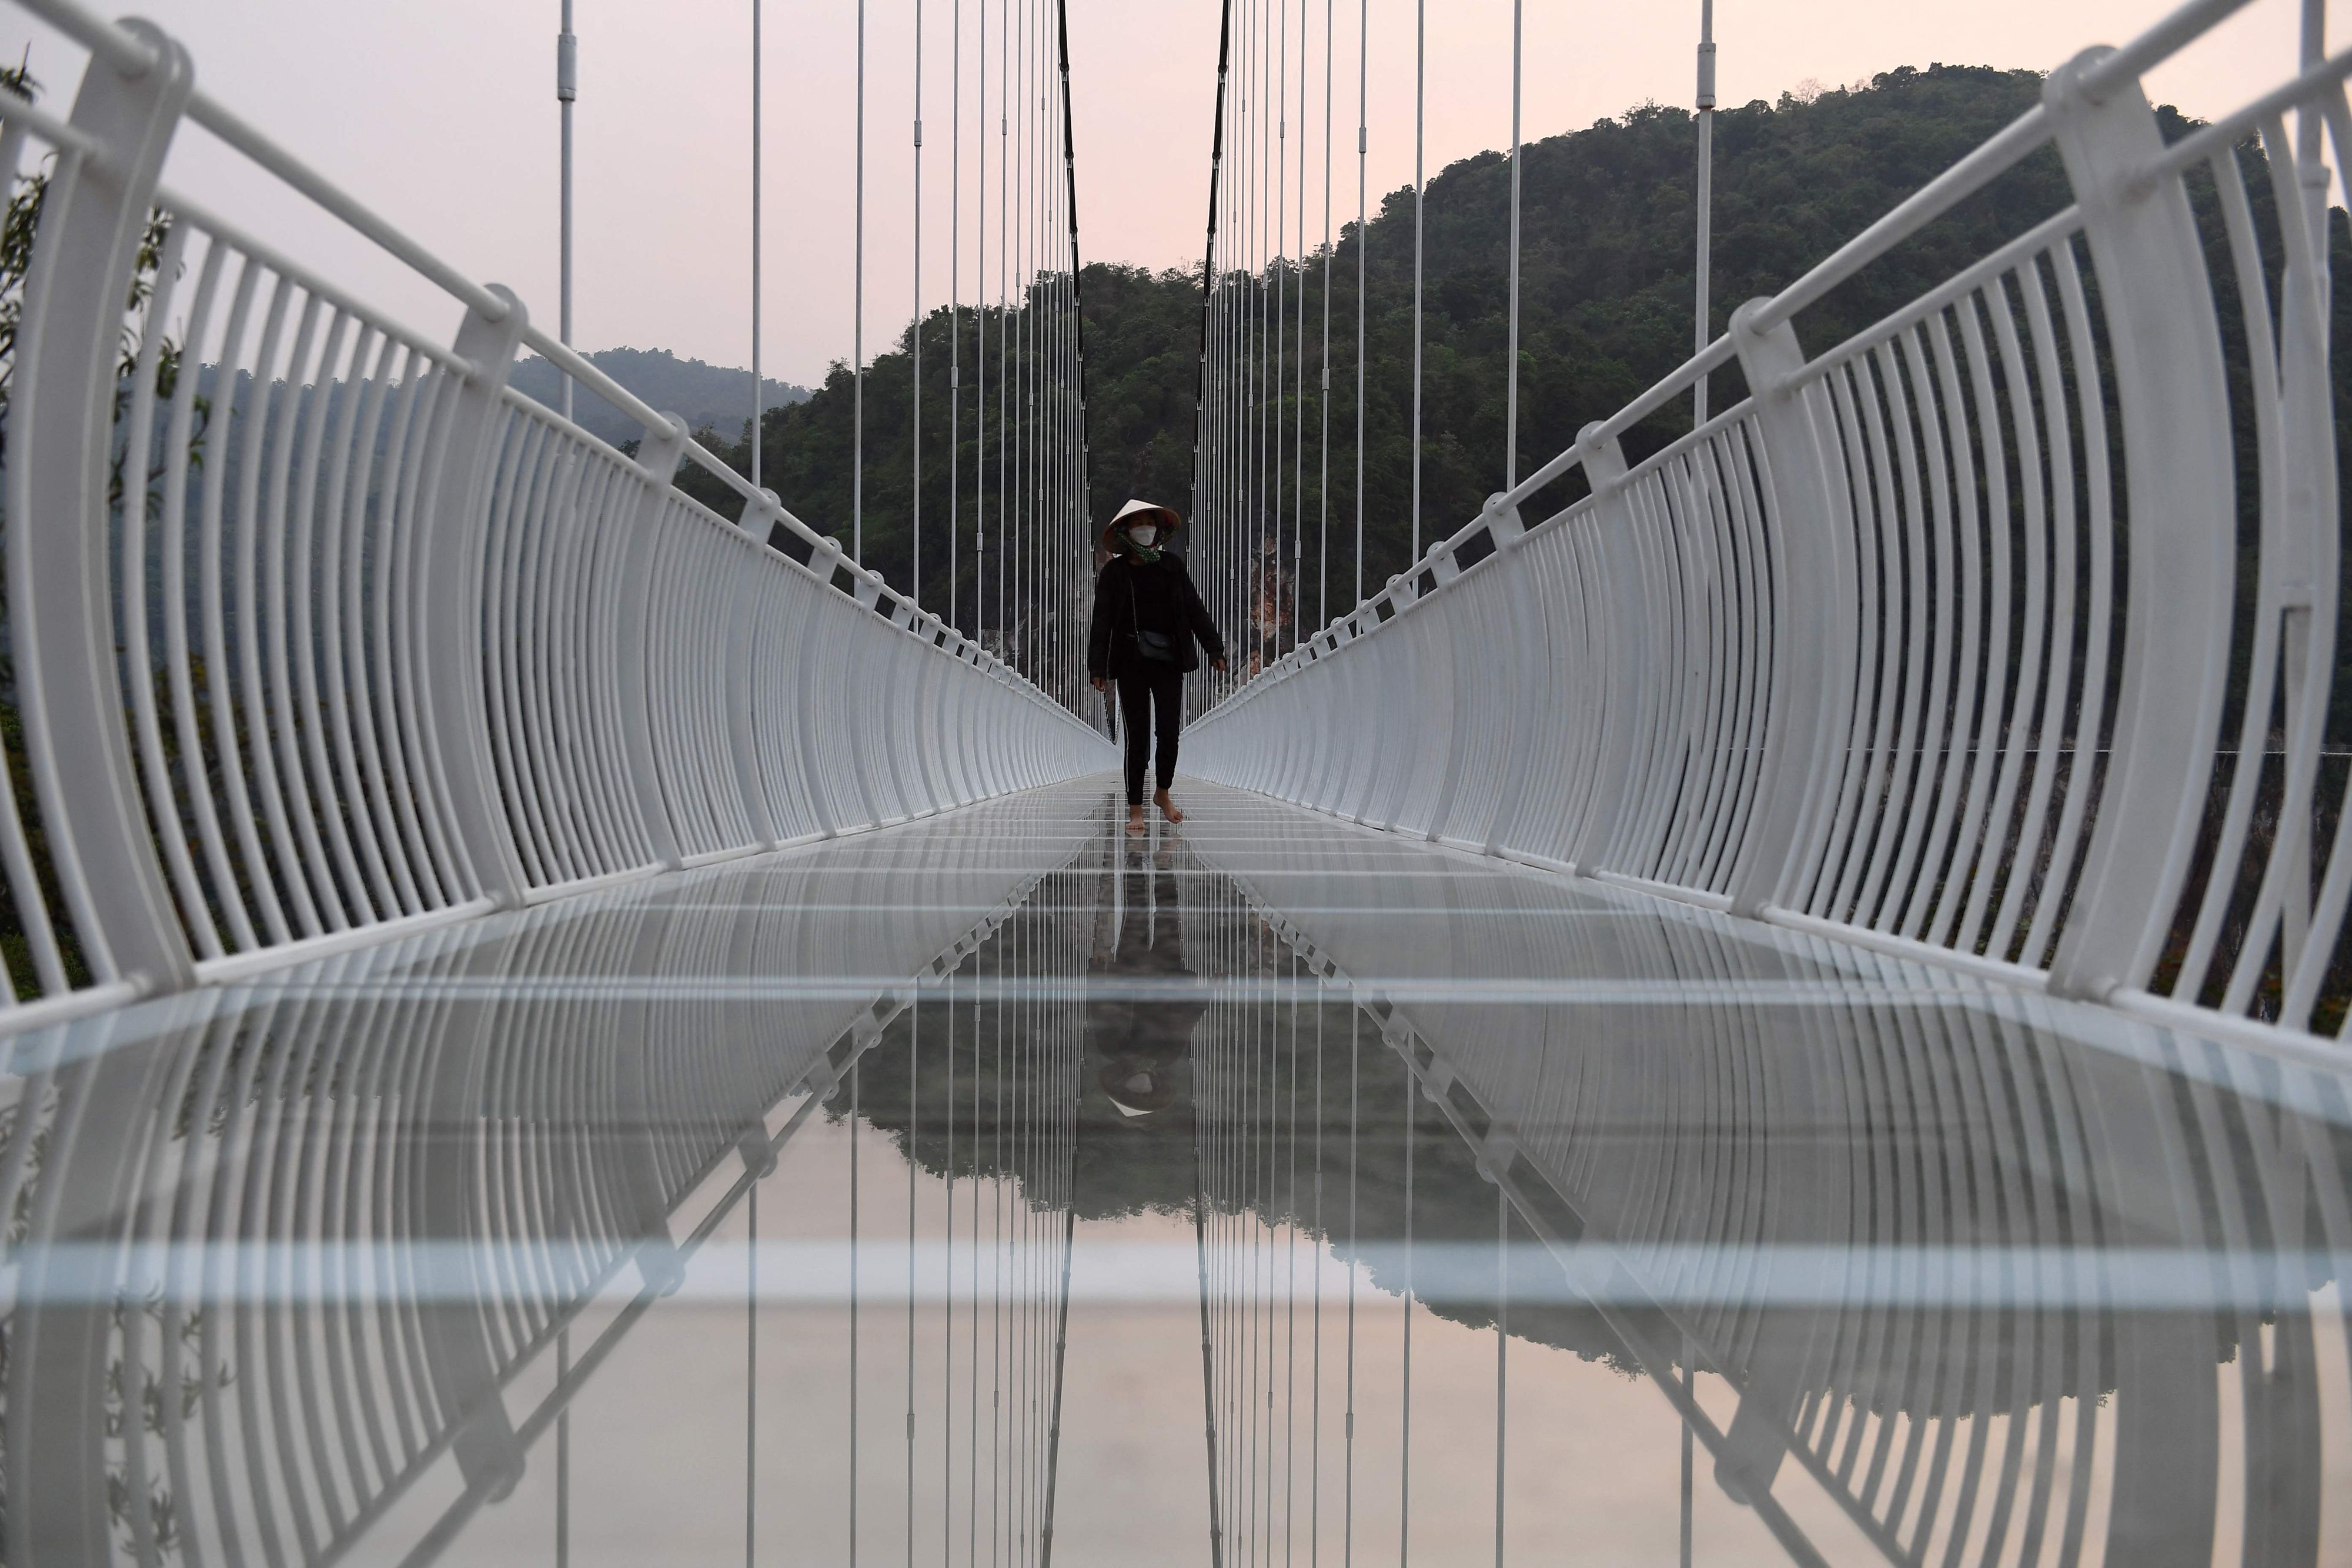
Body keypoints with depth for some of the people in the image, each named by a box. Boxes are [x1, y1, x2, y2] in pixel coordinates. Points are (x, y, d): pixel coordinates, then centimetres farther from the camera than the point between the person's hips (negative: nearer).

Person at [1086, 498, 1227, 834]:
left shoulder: (1172, 567, 7)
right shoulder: (1113, 573, 0)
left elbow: (1195, 611, 9)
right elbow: (1102, 622, -2)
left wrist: (1215, 649, 5)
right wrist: (1098, 667, -9)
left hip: (1169, 661, 2)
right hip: (1131, 664, -2)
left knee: (1169, 732, -2)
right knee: (1137, 737, 0)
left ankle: (1163, 793, 22)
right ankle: (1135, 808, 8)